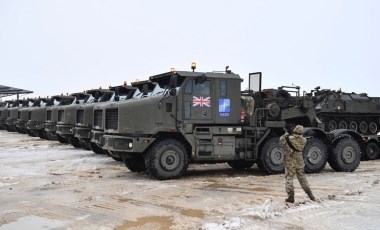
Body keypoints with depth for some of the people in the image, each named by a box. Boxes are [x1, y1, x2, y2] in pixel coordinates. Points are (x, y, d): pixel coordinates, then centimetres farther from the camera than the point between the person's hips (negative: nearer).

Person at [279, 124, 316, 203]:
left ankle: (291, 197, 0)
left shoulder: (289, 138, -16)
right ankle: (310, 195, 20)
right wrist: (291, 132, 17)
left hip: (290, 163, -4)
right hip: (300, 163, 4)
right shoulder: (303, 140, -4)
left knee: (289, 179, 4)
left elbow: (281, 139, 4)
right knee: (302, 178, 16)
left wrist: (287, 133, 15)